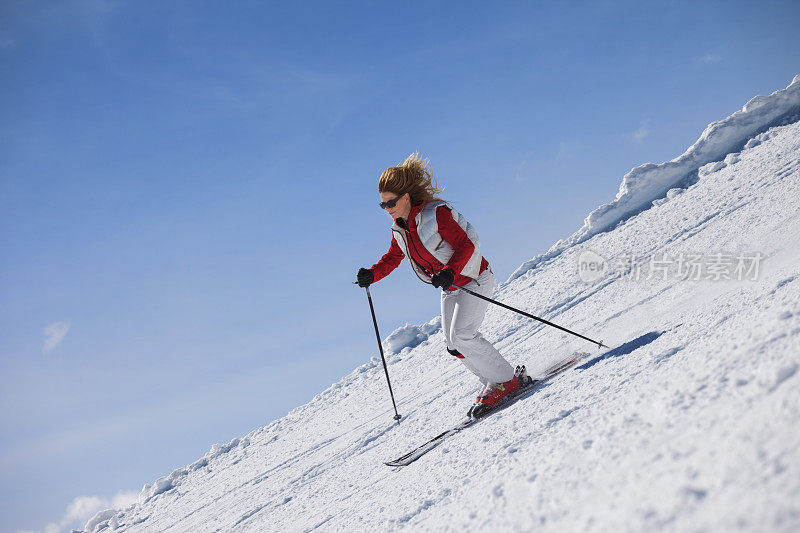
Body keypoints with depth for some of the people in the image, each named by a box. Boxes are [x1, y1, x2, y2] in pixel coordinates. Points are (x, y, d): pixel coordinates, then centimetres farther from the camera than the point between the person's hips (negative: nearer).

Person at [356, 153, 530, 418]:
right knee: (453, 345, -1)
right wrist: (372, 274, 1)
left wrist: (450, 272, -39)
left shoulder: (437, 213, -22)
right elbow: (393, 258, 18)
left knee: (462, 336, -20)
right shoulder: (399, 230, 0)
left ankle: (506, 380, -9)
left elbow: (466, 246, -24)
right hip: (450, 289, 8)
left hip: (474, 280, -8)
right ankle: (492, 383, 10)